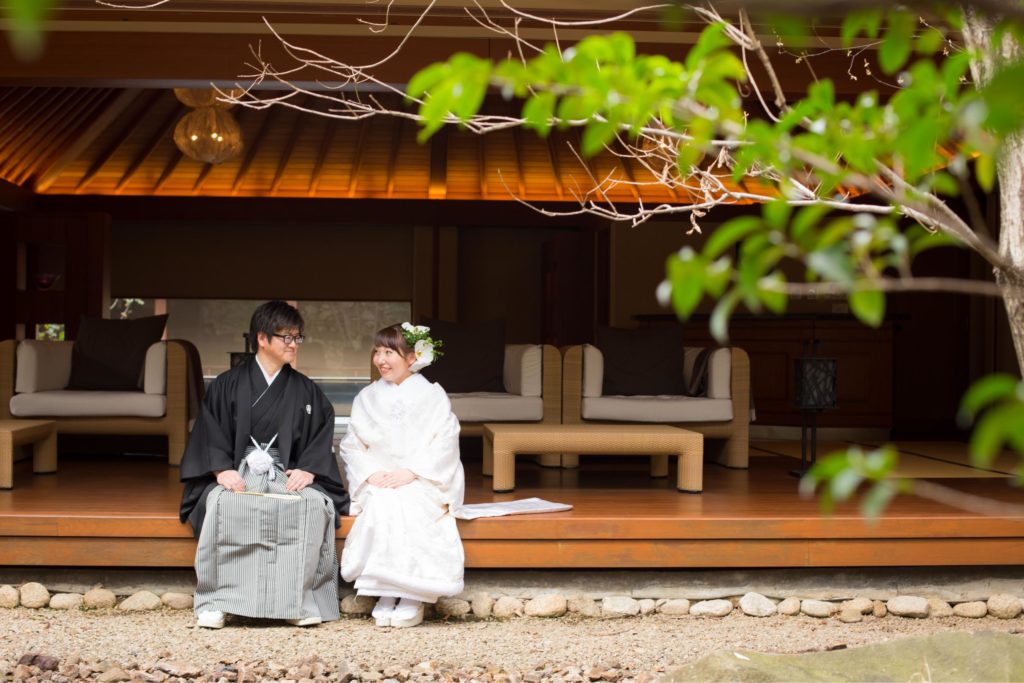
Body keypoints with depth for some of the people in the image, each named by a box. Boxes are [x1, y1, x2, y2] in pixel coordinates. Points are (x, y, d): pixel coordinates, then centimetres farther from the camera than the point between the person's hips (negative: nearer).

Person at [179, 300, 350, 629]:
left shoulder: (306, 390, 12)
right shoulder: (227, 385, 7)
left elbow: (322, 433, 8)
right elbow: (210, 431, 2)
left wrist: (308, 470, -9)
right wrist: (222, 469, -14)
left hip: (288, 475, 1)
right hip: (238, 472, -1)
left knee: (313, 504, -32)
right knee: (222, 503, -36)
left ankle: (300, 600, -24)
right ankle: (215, 600, -27)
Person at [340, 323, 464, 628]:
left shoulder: (432, 395, 5)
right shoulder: (367, 398, 14)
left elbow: (444, 445, -5)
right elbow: (351, 445, 9)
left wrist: (410, 472, -16)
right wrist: (371, 474, -10)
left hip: (422, 481, -2)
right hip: (377, 482, 2)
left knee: (411, 509, -34)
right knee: (380, 509, -32)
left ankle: (413, 598, -26)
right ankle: (385, 594, -24)